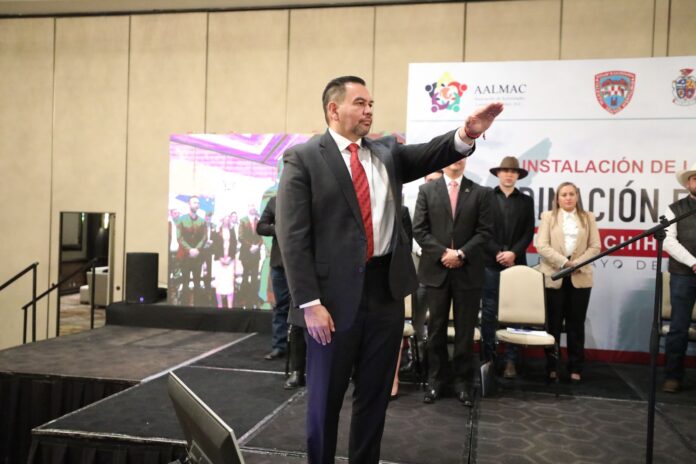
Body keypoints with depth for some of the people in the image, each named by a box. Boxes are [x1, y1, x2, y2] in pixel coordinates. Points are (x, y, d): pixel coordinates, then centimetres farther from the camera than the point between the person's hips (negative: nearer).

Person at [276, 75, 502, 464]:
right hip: (336, 293, -4)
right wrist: (309, 302, -16)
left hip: (387, 289, 5)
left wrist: (468, 133, -26)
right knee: (326, 396, 11)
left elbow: (429, 155, -5)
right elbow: (293, 236, -10)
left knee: (376, 393, 16)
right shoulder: (303, 158, -4)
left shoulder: (387, 152, 12)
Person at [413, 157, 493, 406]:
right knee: (436, 328, 9)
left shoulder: (480, 193, 5)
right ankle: (436, 378, 21)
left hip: (468, 271, 0)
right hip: (436, 269, 0)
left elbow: (485, 231, -1)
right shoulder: (426, 190, 5)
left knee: (465, 330, 7)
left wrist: (461, 254, -13)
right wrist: (443, 253, -12)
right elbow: (419, 229, -1)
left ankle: (463, 381, 19)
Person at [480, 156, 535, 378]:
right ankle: (488, 357, 10)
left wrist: (513, 253, -10)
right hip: (490, 263, -1)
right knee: (489, 311, 2)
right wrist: (498, 253, -11)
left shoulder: (526, 201, 12)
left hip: (516, 263, 2)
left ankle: (510, 360, 6)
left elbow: (528, 233, 5)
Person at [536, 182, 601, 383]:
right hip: (553, 276, -1)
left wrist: (577, 263, -12)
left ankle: (576, 368, 12)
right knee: (553, 324, 3)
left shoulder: (588, 218, 11)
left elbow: (595, 246, 3)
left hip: (580, 278, 2)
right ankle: (551, 367, 11)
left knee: (576, 324, 6)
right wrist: (564, 263, -15)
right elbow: (542, 246, -5)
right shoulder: (548, 217, 6)